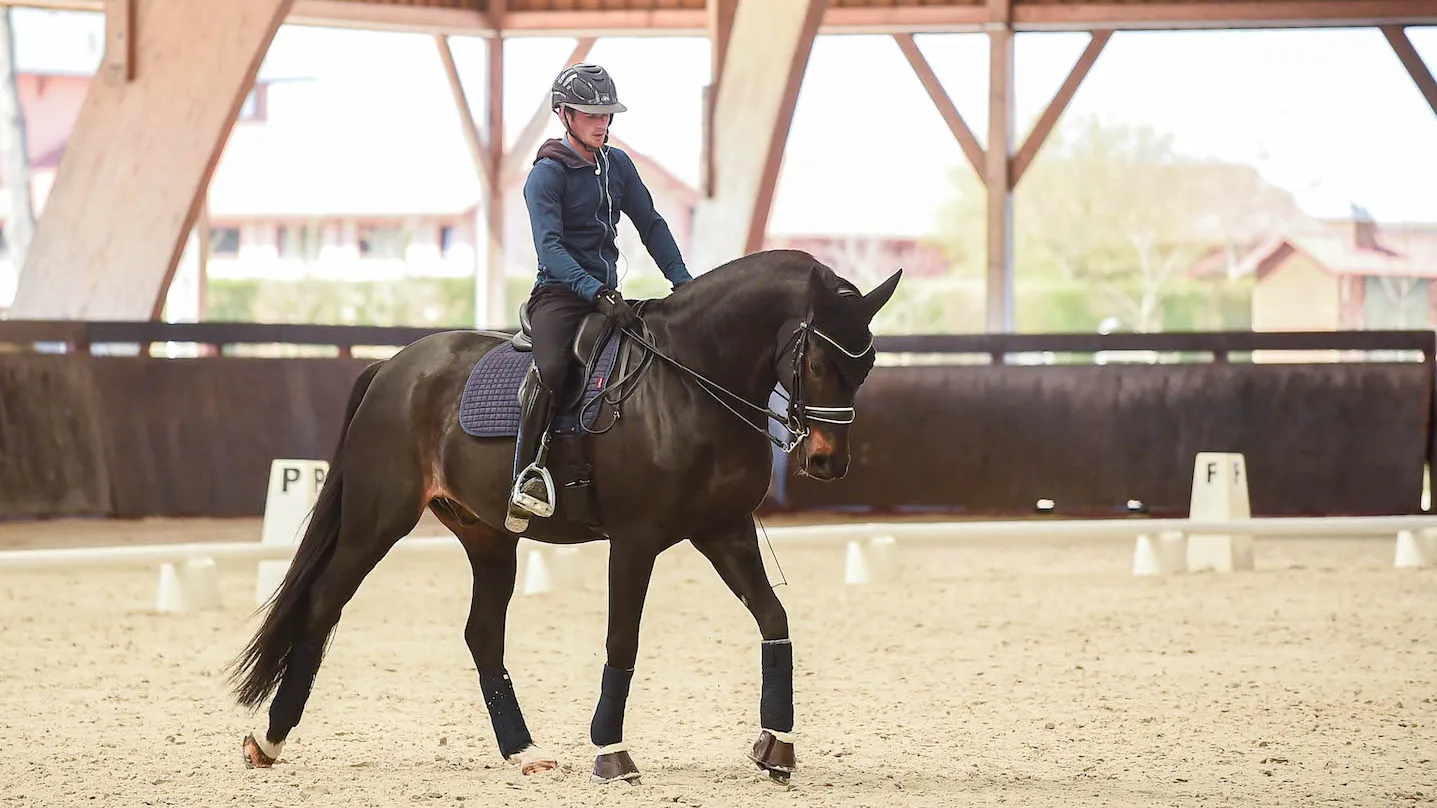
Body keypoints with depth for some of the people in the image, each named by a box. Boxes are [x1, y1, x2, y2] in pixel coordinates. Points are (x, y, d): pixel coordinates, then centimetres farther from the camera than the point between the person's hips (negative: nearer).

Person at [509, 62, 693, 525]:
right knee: (551, 369, -33)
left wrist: (683, 281, 3)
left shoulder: (617, 164, 14)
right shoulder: (547, 174, -7)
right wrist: (596, 292, -31)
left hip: (607, 293, 7)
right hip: (559, 293, -7)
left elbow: (651, 225, 16)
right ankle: (526, 480, -33)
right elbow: (550, 247, -18)